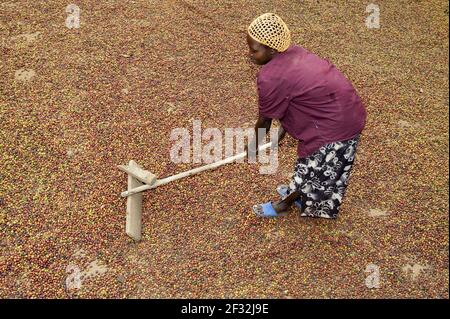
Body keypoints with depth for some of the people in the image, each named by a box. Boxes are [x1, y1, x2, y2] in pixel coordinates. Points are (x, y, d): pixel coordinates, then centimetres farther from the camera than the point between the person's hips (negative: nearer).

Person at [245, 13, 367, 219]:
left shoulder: (271, 78, -24)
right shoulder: (293, 53, 2)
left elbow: (265, 120, -9)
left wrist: (253, 147, 9)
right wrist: (283, 131, 23)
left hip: (334, 126, -8)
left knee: (311, 167, 15)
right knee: (314, 163, 27)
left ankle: (283, 206, 36)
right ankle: (299, 193, 49)